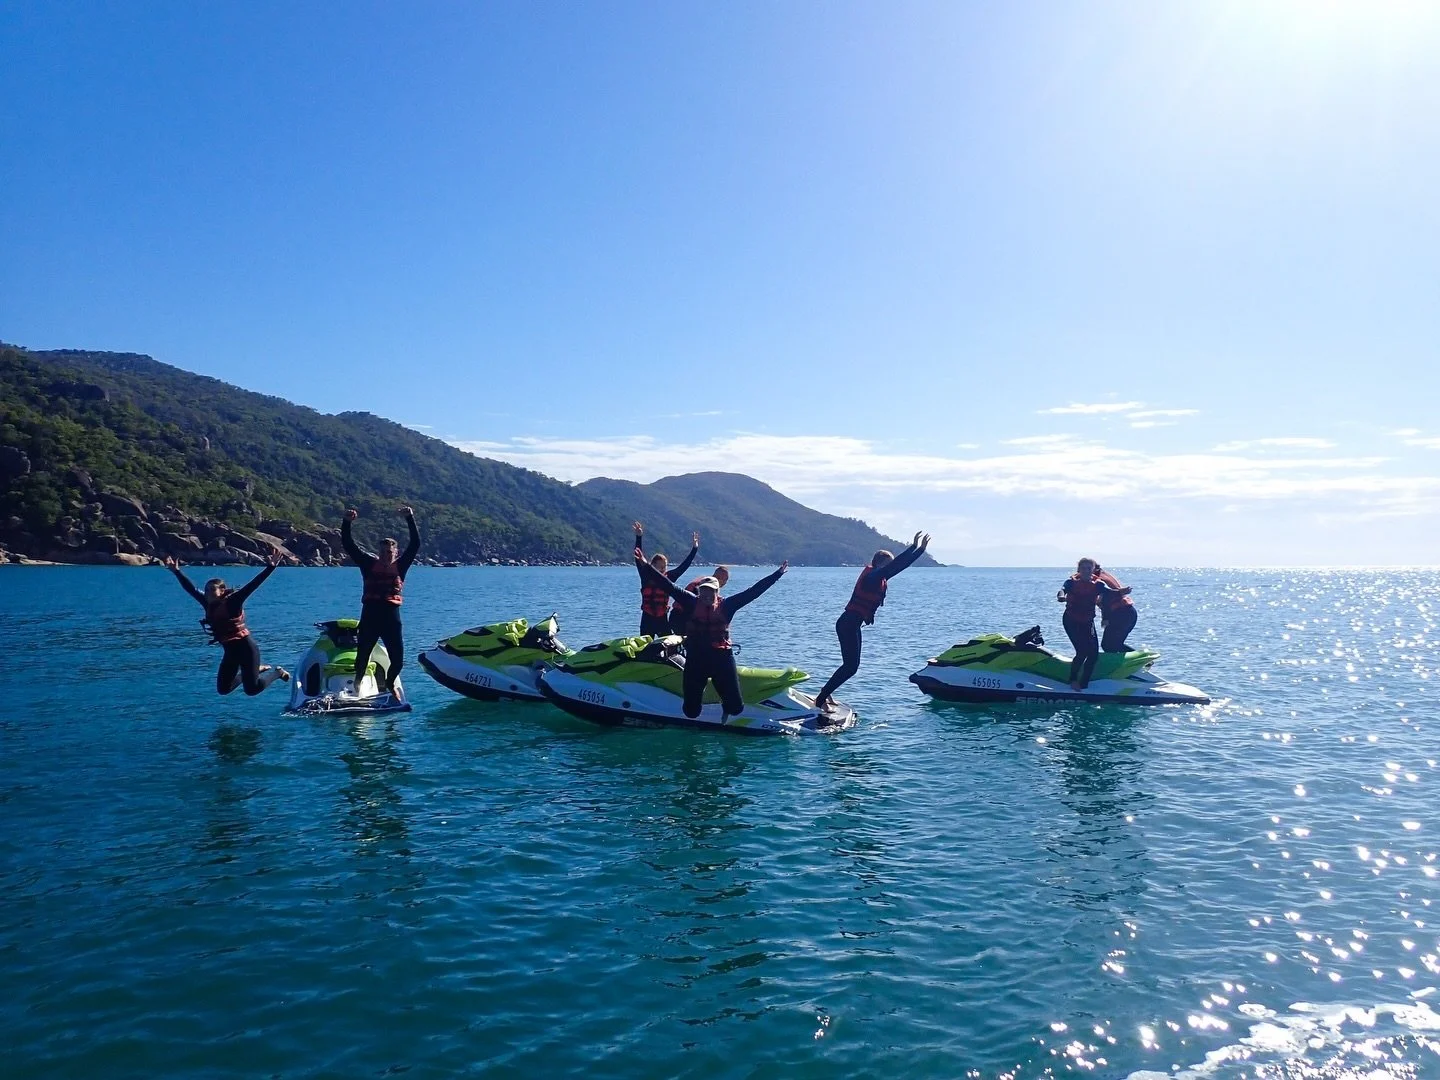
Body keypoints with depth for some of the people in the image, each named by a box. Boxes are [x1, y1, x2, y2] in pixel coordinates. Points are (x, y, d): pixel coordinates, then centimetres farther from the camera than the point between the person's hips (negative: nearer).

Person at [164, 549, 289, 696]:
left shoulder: (232, 601, -14)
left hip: (245, 647, -8)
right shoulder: (208, 604, 5)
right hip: (230, 651, 8)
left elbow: (253, 585, -24)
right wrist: (177, 572, 8)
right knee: (223, 689, 14)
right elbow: (190, 588, 12)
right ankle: (258, 669, 30)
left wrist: (271, 567, -34)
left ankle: (277, 672, 17)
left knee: (252, 689, -12)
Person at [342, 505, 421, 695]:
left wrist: (410, 519, -13)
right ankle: (357, 683, 35)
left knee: (398, 660, 3)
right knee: (362, 655, 6)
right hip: (369, 617, 0)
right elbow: (349, 545, 0)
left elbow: (415, 544, -3)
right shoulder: (369, 564, 5)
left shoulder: (400, 566, 5)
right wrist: (346, 522, -13)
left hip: (391, 617, 0)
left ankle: (389, 684, 31)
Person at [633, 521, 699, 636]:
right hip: (647, 619, -2)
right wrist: (639, 537, -21)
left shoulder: (669, 577, 3)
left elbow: (684, 565, 6)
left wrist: (694, 548, 2)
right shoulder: (646, 577, -3)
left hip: (663, 620, 2)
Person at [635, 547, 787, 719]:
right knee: (691, 711, 5)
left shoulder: (726, 605, 2)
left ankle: (726, 708, 41)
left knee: (736, 707, 1)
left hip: (722, 658, 0)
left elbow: (753, 591, 1)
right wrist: (645, 566, -10)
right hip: (695, 659, 0)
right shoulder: (691, 603, 1)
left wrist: (777, 575, -1)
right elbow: (668, 586, -3)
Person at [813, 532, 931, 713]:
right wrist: (914, 547, -21)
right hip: (848, 624, -10)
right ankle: (820, 699, -8)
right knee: (851, 666, -11)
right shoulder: (871, 576, -14)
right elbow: (894, 565, -24)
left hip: (852, 625, 10)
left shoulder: (879, 579, 12)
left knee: (851, 665, 15)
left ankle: (824, 693, 22)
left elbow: (900, 565, 15)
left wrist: (920, 549, 12)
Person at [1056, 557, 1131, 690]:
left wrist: (1121, 591, -40)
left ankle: (1084, 684, 7)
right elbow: (1062, 589, -28)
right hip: (1071, 621, -4)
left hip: (1088, 622, 4)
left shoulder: (1097, 584, -1)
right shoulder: (1072, 582, -8)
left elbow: (1110, 591, -18)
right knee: (1082, 651, -17)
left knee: (1094, 652, -3)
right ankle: (1073, 681, 0)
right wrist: (1061, 597, -52)